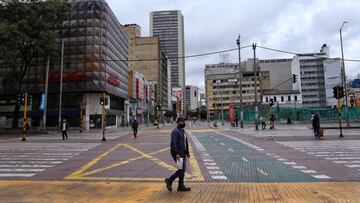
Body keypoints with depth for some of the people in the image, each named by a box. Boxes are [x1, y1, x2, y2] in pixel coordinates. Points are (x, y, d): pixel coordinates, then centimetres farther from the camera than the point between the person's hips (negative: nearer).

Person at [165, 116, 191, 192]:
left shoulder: (183, 131, 15)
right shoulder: (175, 131, -15)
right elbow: (173, 143, -23)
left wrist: (187, 152, 18)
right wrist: (177, 154, -27)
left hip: (183, 154, 10)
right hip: (177, 154, -9)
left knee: (183, 170, 10)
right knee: (181, 169, -8)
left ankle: (181, 186, 19)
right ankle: (169, 180, 10)